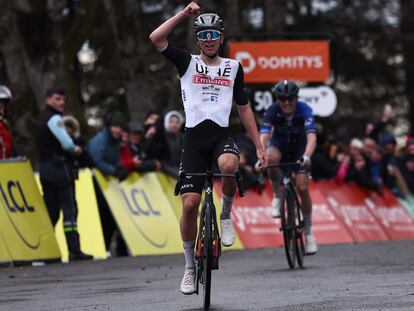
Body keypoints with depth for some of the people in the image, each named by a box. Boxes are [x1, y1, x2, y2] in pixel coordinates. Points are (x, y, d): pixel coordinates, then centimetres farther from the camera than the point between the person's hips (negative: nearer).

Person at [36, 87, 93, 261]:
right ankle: (74, 250, -15)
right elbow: (67, 143, -20)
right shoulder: (54, 118, -11)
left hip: (44, 166, 9)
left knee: (50, 210, 11)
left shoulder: (41, 119, 19)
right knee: (70, 209, -9)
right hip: (60, 166, -9)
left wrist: (72, 149, 6)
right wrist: (75, 150, 2)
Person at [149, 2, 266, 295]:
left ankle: (226, 214, -7)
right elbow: (156, 38, -7)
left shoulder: (233, 67, 13)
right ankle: (190, 267, 7)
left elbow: (244, 108, 17)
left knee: (229, 165, -36)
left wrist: (259, 146, 13)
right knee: (190, 203, -9)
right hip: (194, 137, 0)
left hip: (222, 135, 0)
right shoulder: (187, 63, 8)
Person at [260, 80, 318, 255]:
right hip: (279, 144, 0)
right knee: (271, 158, -36)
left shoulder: (304, 110, -27)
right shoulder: (272, 111, -25)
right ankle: (277, 196, -11)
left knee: (302, 188, -14)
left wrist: (306, 156, -56)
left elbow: (311, 137, -38)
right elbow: (264, 136, -34)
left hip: (299, 148, 0)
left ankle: (308, 233, 1)